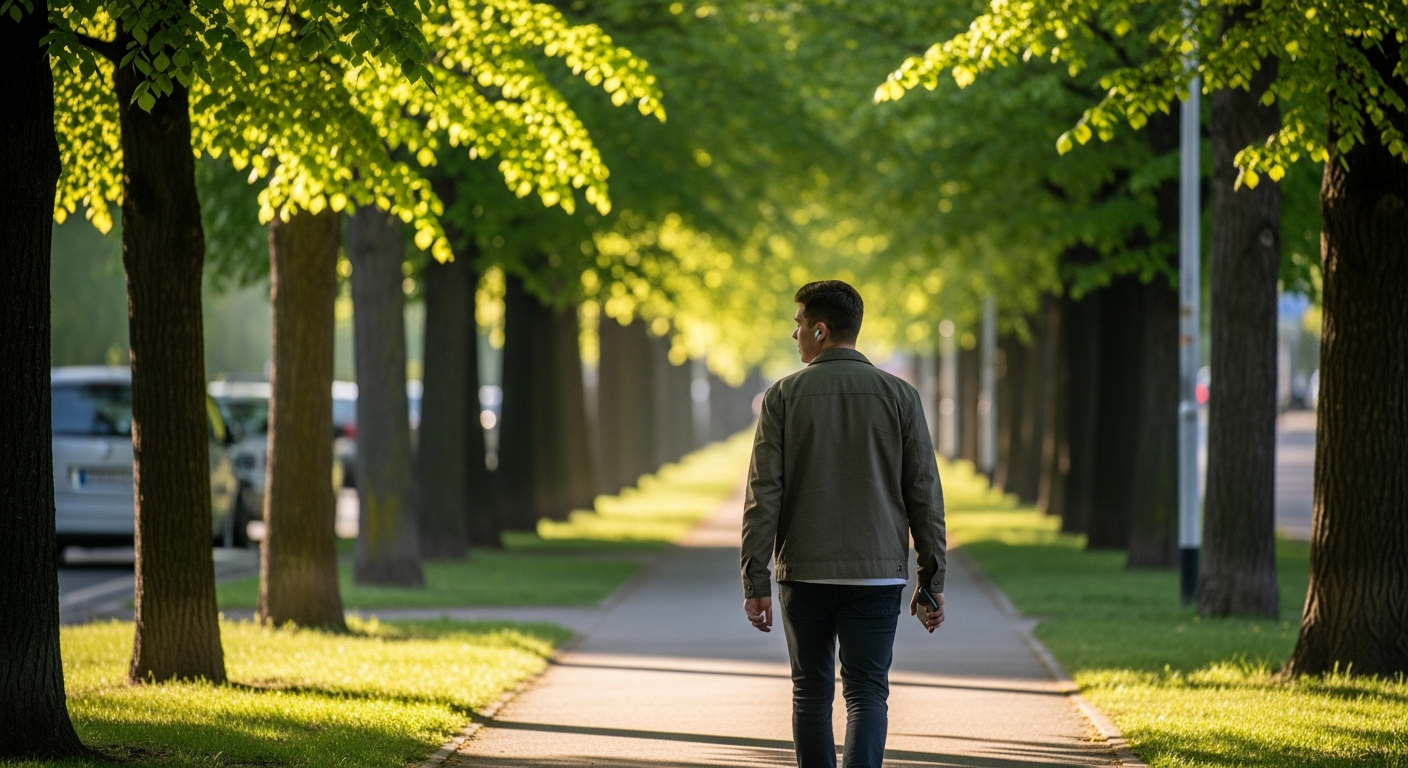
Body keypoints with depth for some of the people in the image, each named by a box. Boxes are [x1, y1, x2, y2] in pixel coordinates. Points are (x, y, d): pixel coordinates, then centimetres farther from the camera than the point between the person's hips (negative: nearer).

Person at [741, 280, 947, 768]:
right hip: (877, 573, 0)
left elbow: (763, 495, -6)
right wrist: (932, 581, 6)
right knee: (866, 694, 0)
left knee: (811, 693, 12)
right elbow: (924, 494, 0)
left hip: (804, 573, 0)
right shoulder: (898, 396, 1)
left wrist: (755, 582, -3)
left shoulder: (783, 396, -2)